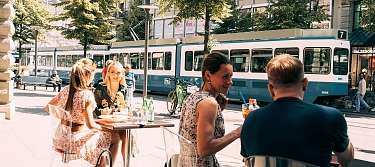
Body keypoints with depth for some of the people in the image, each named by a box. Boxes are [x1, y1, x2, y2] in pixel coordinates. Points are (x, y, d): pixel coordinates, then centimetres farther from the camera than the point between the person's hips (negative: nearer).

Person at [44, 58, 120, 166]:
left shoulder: (66, 90, -2)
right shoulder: (87, 94, -22)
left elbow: (47, 108, 9)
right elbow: (90, 125, -24)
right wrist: (103, 127, -5)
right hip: (77, 139, -8)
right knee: (114, 138, 8)